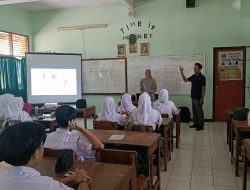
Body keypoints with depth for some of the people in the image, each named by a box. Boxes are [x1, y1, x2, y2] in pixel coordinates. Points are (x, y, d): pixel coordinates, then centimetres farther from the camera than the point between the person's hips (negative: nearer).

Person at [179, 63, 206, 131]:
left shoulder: (202, 77, -14)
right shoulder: (193, 76, 8)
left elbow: (203, 89, -15)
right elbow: (185, 80, 16)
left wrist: (202, 99, -18)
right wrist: (181, 72, 3)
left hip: (198, 98, -8)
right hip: (193, 97, 8)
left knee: (199, 112, 0)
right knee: (194, 111, 14)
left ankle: (201, 126, 8)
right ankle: (196, 124, 24)